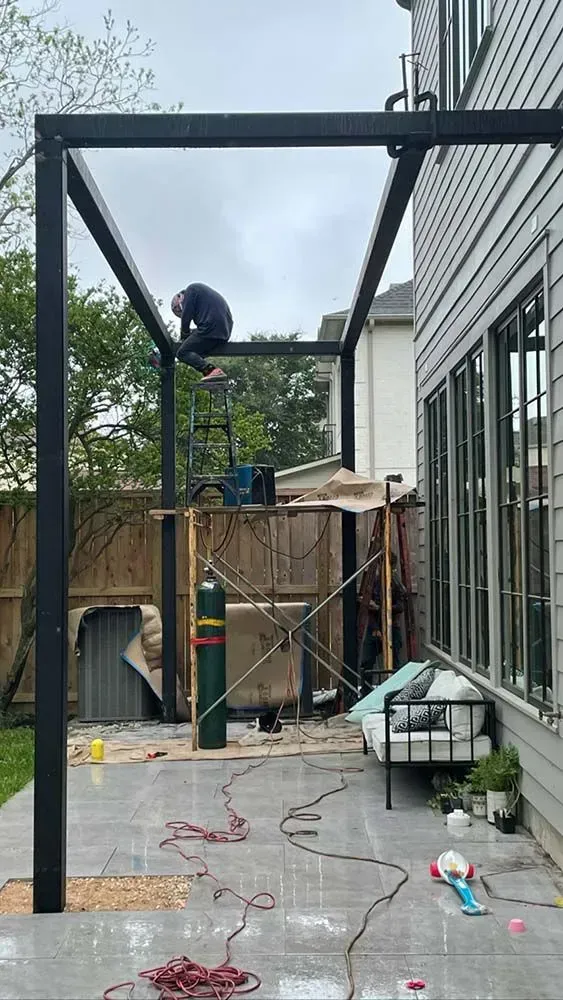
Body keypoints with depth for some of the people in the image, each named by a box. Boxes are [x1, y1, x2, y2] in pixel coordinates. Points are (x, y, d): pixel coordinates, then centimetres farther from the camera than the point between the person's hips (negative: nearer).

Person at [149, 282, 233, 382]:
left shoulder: (191, 289, 9)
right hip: (225, 331, 9)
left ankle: (212, 370, -27)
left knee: (183, 352, -9)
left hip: (212, 327, -9)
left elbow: (186, 317, -1)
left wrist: (184, 335, 13)